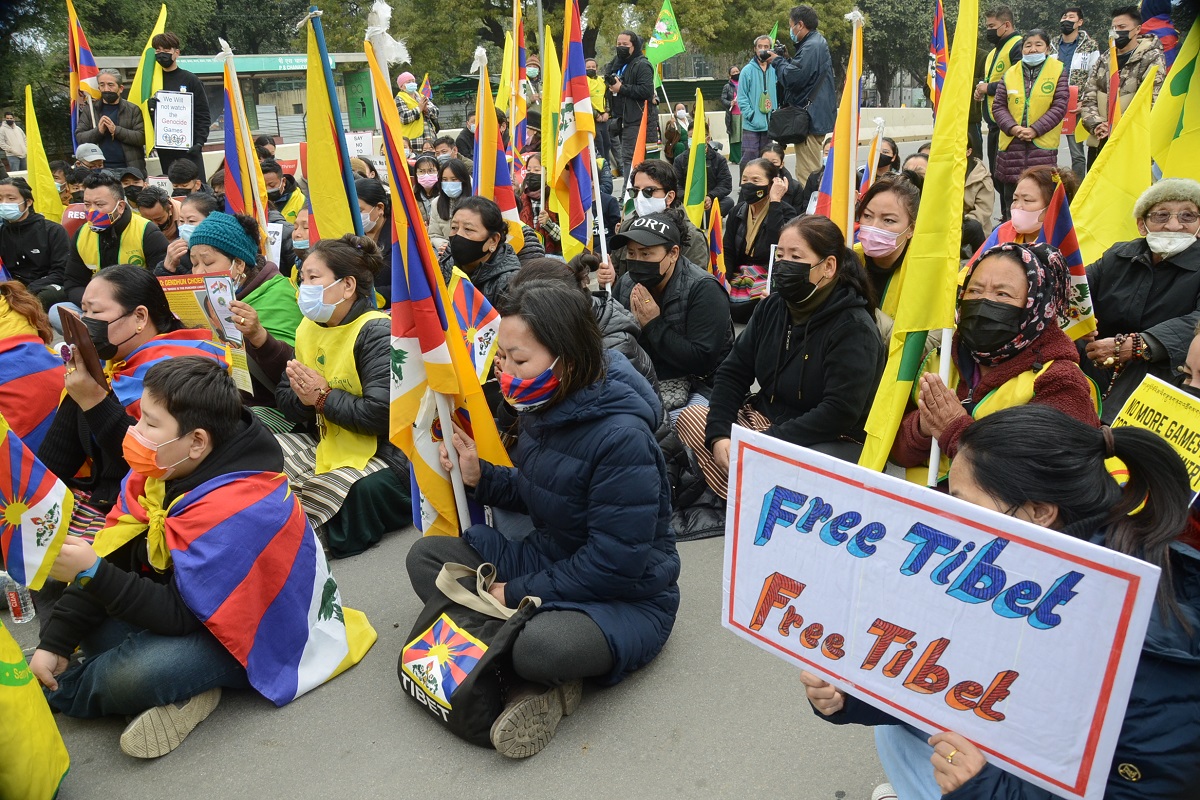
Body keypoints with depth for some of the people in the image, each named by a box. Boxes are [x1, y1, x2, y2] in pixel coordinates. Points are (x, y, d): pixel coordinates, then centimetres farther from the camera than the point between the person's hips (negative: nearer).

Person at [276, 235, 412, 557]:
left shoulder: (379, 333, -18)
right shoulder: (308, 328, 9)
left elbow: (381, 413, -28)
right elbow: (284, 400, 11)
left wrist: (324, 397, -16)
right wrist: (304, 399, -13)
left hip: (380, 455, -8)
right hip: (327, 444, 8)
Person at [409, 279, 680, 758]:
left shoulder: (621, 438, -28)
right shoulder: (544, 409, -3)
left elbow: (614, 563, -27)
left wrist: (518, 593, -20)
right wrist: (481, 476, -6)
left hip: (627, 597, -9)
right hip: (550, 557, 9)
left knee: (542, 646, -40)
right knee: (425, 556, 1)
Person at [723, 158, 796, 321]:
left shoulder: (786, 212, -5)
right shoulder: (737, 212, 11)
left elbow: (778, 243, -27)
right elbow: (727, 252, 6)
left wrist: (775, 201, -20)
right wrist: (723, 279, -13)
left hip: (771, 279, -5)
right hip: (739, 278, 5)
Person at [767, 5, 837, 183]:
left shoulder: (811, 47, -17)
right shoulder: (818, 43, 19)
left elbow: (792, 77, -24)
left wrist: (777, 61, -6)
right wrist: (784, 60, 9)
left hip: (810, 119, -11)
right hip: (814, 117, 11)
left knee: (806, 173, -11)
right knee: (811, 171, 18)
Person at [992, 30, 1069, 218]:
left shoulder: (1059, 71, 4)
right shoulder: (1010, 74, 9)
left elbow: (1059, 107, -3)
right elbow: (998, 106, 5)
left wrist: (1035, 130, -14)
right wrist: (1012, 127, -12)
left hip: (1043, 144, -2)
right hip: (1011, 144, 2)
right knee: (1011, 195, 6)